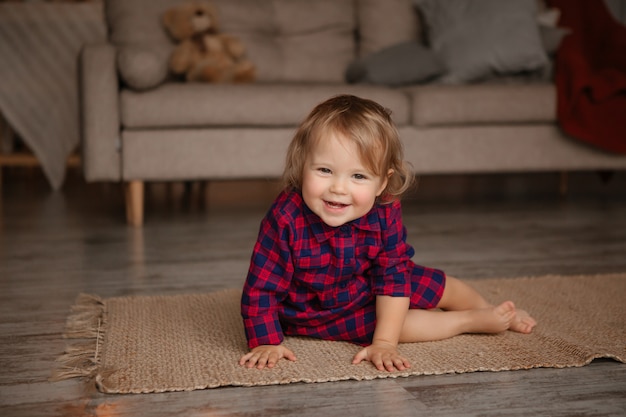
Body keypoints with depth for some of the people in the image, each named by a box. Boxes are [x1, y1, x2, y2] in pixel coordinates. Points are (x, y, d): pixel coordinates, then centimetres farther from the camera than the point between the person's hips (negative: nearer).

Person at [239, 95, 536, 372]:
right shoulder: (286, 220, -37)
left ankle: (489, 309, 44)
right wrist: (266, 343, -31)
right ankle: (472, 321, 7)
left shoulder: (386, 213, -26)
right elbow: (262, 287, -30)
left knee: (438, 285, 12)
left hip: (371, 288, 4)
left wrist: (384, 343, -28)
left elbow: (392, 277, -23)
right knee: (404, 322, -19)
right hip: (319, 314, -4)